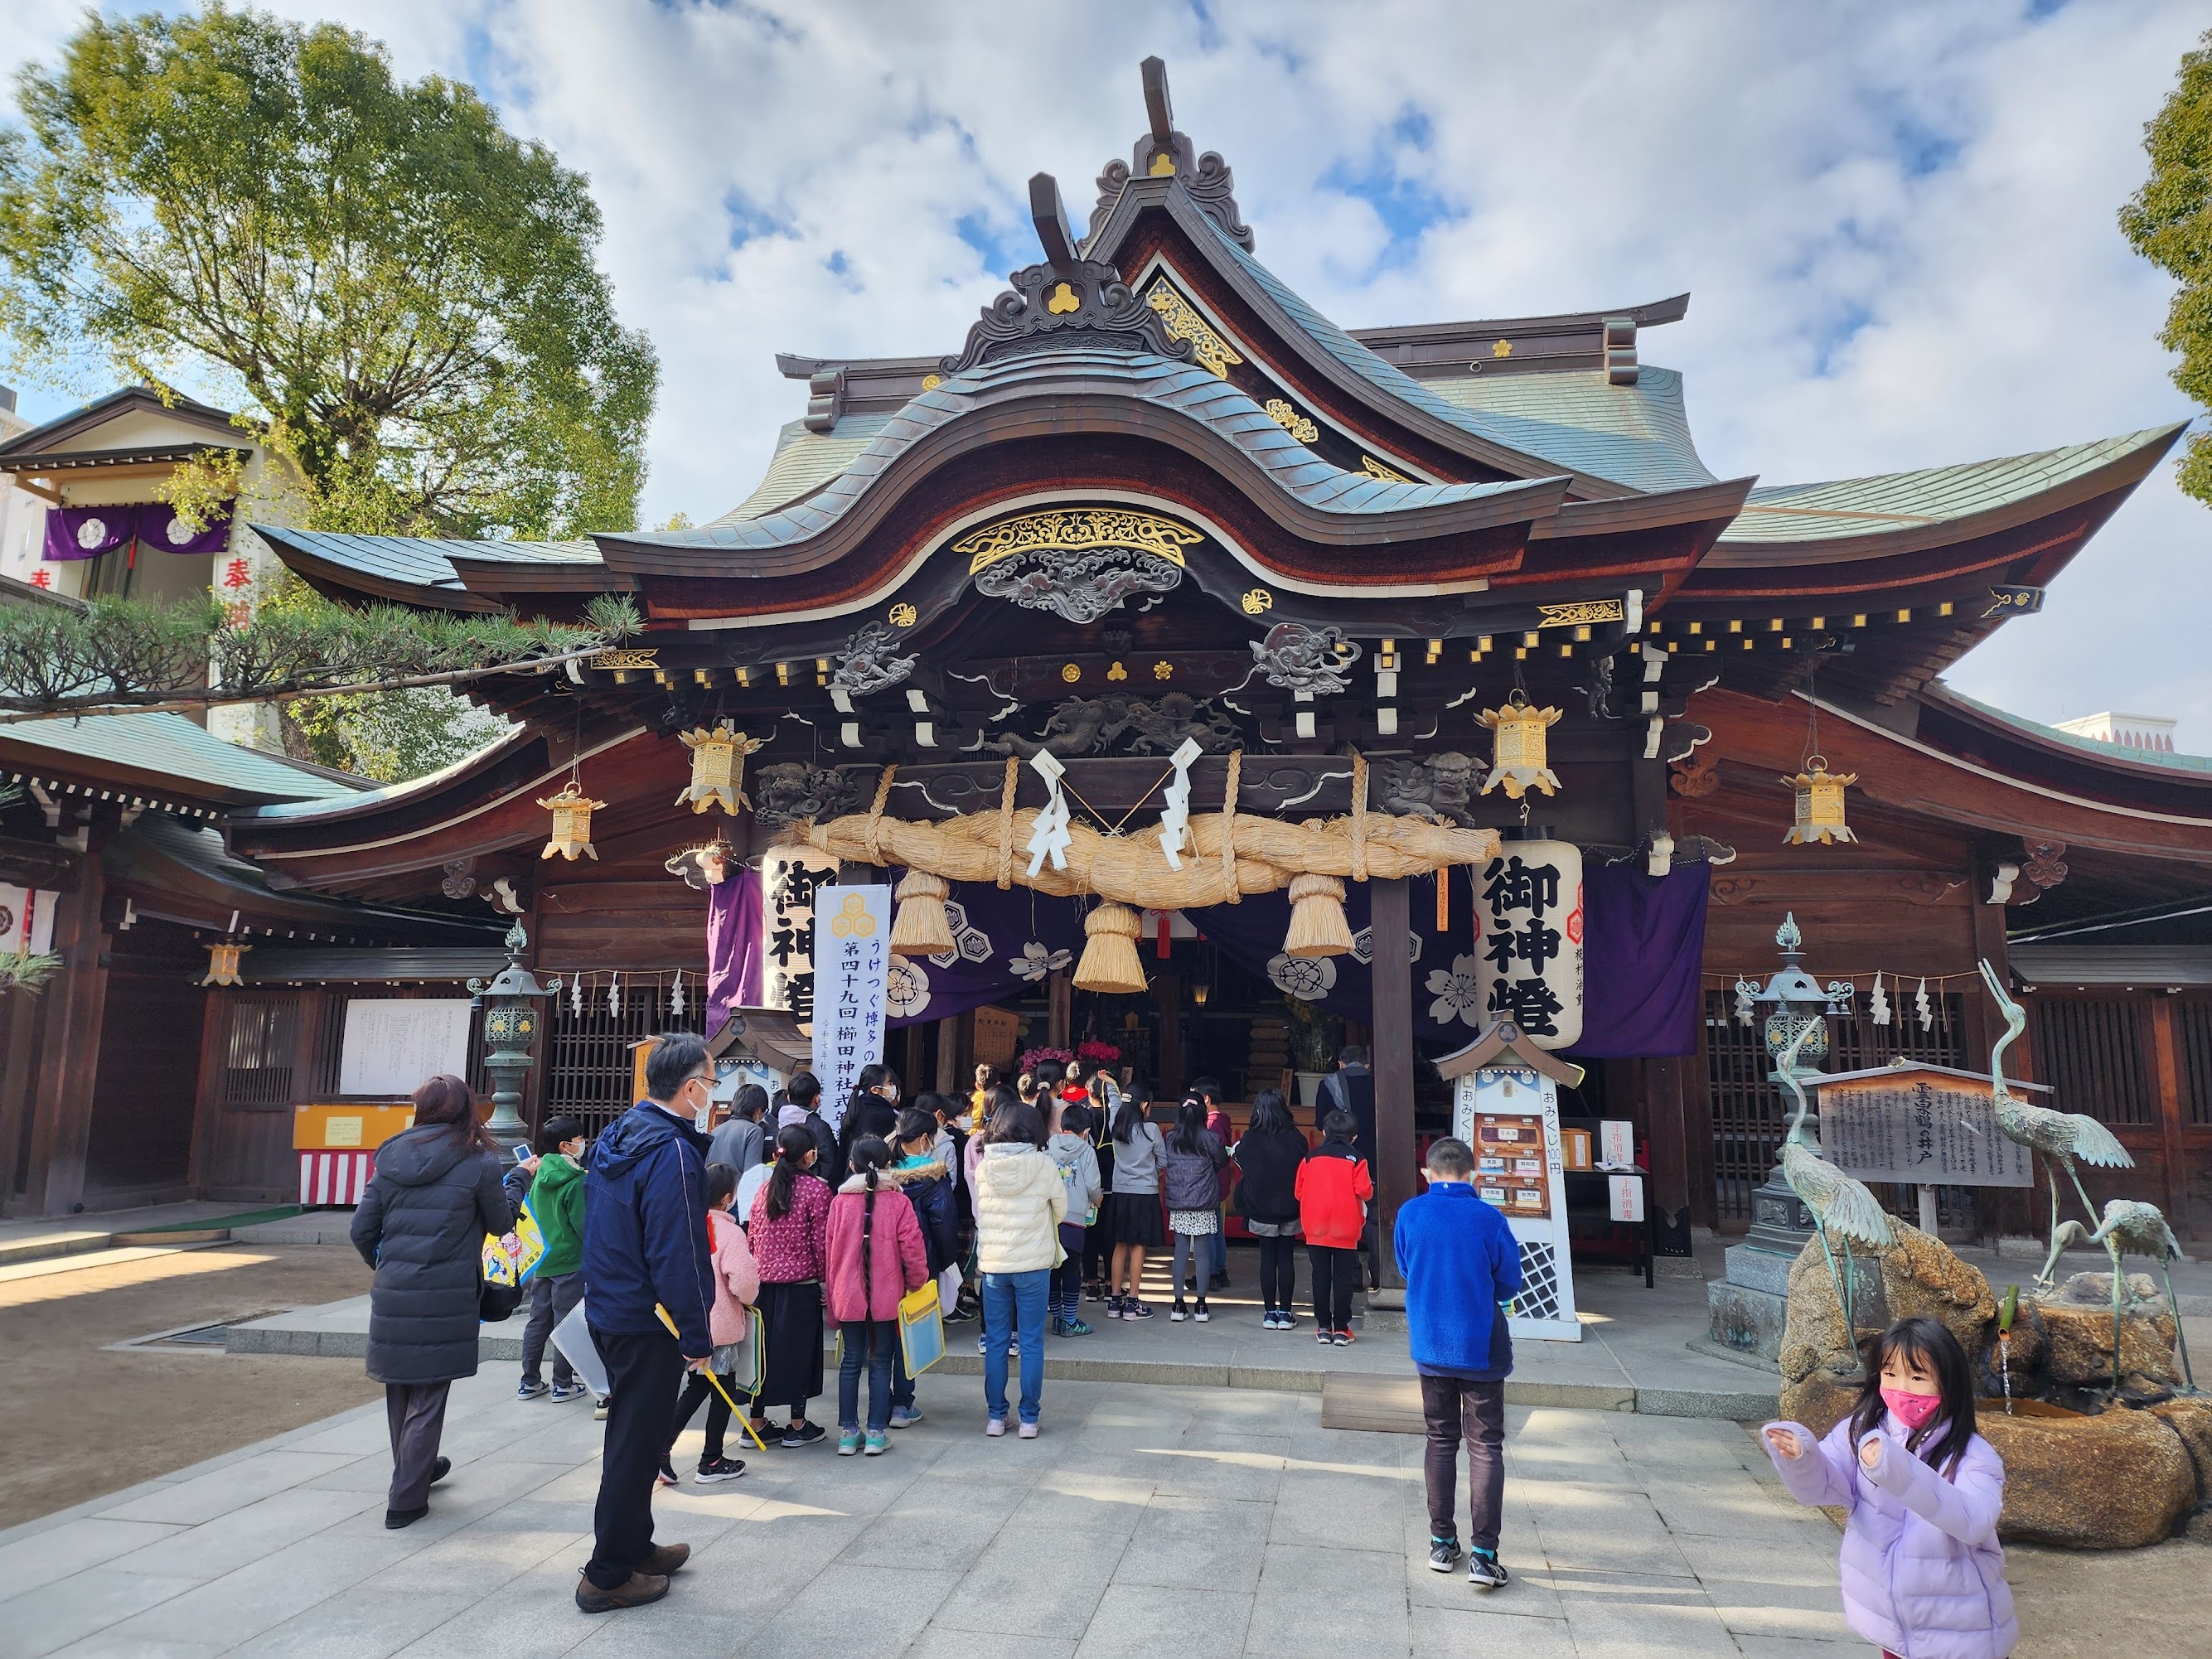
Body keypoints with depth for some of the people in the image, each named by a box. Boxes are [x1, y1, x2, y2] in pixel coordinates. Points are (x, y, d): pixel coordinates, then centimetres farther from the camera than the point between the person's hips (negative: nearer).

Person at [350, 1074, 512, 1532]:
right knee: (427, 1398, 6)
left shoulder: (392, 1159, 5)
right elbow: (502, 1223, 3)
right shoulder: (479, 1163, -8)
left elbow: (361, 1229, 5)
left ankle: (417, 1469, 40)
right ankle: (405, 1500, 9)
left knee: (400, 1389, 20)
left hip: (392, 1295, 5)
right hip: (446, 1298, -4)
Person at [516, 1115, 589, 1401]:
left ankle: (530, 1382, 21)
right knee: (566, 1323, 2)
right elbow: (584, 1224, -18)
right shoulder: (576, 1181, -18)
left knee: (538, 1321, 14)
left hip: (541, 1260, 7)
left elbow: (533, 1215, 14)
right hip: (570, 1262, -7)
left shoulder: (539, 1175, 5)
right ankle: (563, 1385, 10)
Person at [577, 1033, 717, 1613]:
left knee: (631, 1435, 22)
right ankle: (608, 1576, 14)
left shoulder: (616, 1138, 6)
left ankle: (634, 1545, 36)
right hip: (648, 1323, -9)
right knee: (637, 1443, 3)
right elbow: (678, 1254, -25)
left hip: (606, 1310, 10)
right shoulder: (672, 1152, -24)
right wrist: (698, 1336, -17)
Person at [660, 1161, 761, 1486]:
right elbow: (744, 1281, -24)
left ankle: (661, 1449, 12)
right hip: (719, 1324, -6)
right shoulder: (730, 1232, -19)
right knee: (723, 1390, 10)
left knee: (696, 1387, 21)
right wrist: (748, 1300, -2)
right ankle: (711, 1463, 18)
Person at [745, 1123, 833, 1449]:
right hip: (801, 1283, -5)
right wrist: (826, 1281, 1)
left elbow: (751, 1236, 8)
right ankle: (797, 1426, 12)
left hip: (764, 1281, 5)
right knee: (799, 1348, 5)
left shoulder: (766, 1187, 4)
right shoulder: (816, 1189, -10)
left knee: (763, 1347, 12)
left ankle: (756, 1422, 20)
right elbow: (821, 1241, -9)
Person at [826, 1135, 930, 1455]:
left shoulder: (840, 1202, -4)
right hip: (886, 1296, -1)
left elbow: (829, 1251, 3)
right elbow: (912, 1248, -10)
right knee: (881, 1362, 9)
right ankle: (877, 1433, 11)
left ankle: (847, 1432, 17)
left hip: (848, 1296, 1)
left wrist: (832, 1292, 14)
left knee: (851, 1361, 12)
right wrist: (917, 1282, 8)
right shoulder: (898, 1202, -9)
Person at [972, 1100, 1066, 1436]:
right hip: (1033, 1264, -2)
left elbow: (977, 1214, 7)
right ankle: (1029, 1418, 12)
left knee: (995, 1342, 11)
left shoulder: (983, 1167, -4)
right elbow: (1061, 1210, 3)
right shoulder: (1045, 1166, -10)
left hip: (992, 1263, 2)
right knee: (1032, 1342, 7)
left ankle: (996, 1416, 17)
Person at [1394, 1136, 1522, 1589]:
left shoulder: (1410, 1213, -7)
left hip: (1430, 1345, 2)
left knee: (1440, 1443, 15)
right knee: (1486, 1448, 6)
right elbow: (1509, 1284, -3)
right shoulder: (1489, 1219, -13)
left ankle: (1442, 1543, 21)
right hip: (1482, 1347, -2)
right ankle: (1483, 1553, 2)